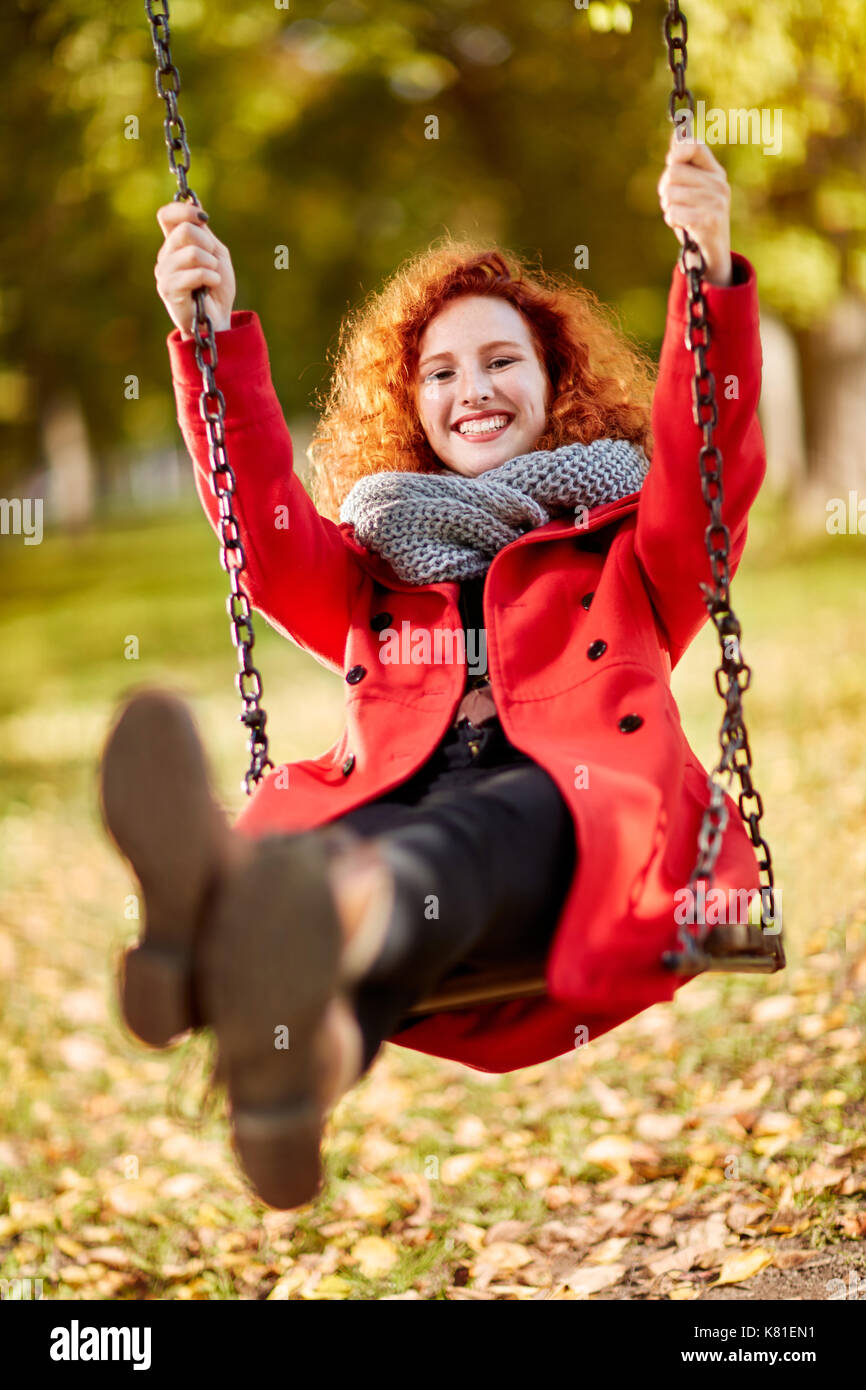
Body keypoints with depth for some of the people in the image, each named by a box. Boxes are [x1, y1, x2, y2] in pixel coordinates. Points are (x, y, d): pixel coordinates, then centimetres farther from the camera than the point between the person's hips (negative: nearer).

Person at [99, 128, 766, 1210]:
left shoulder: (628, 543, 29)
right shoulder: (371, 566, 35)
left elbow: (712, 461, 9)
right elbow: (265, 528, 16)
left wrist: (713, 269, -7)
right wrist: (213, 333, 4)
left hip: (575, 819, -1)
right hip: (391, 817, 2)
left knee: (488, 824, -40)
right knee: (343, 840, -38)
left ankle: (319, 925, -76)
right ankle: (316, 1040, -75)